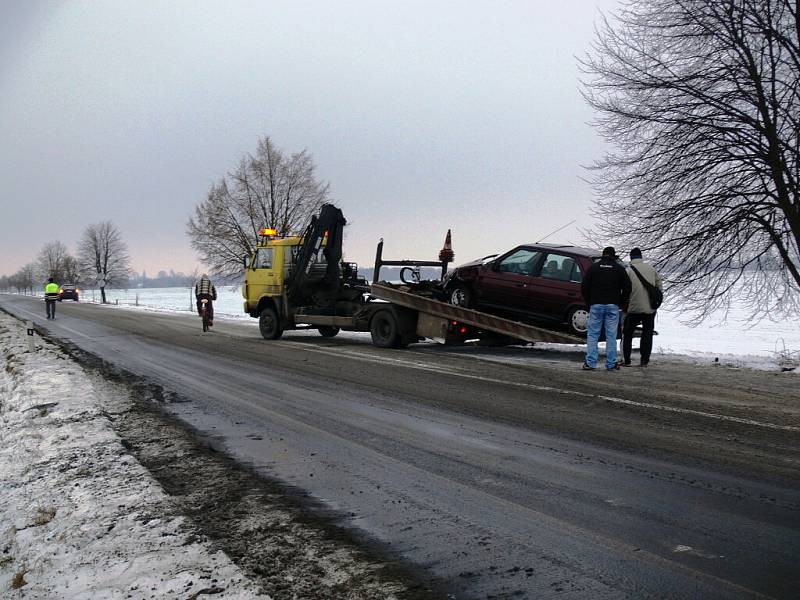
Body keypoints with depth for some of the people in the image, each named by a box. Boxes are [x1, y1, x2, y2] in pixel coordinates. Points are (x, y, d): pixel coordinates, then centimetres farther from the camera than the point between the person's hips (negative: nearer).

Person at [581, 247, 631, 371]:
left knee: (592, 335, 3)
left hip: (596, 306, 0)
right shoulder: (619, 269, 5)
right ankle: (611, 364, 5)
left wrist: (589, 302, 13)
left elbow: (584, 287, 3)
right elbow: (627, 288, 2)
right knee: (611, 336, 4)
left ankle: (590, 363, -2)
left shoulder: (593, 267, 6)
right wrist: (621, 303, 13)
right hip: (612, 306, 0)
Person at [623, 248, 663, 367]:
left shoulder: (628, 270, -6)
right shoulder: (651, 269, 4)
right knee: (647, 334, 12)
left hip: (634, 308, -3)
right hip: (650, 308, 3)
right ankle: (644, 360, 10)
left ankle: (626, 360, 10)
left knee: (627, 334, 10)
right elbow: (660, 287, 8)